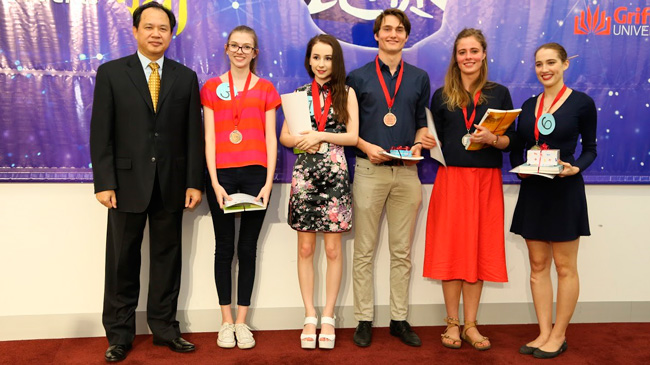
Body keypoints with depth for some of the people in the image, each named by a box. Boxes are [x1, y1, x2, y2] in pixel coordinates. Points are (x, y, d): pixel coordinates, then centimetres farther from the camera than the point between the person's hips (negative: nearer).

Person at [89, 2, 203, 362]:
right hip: (127, 181, -1)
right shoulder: (111, 73, 2)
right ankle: (119, 333, 19)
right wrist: (104, 182, -9)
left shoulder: (186, 77, 7)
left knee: (167, 257, 9)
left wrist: (194, 183, -2)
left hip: (171, 184, 2)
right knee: (122, 259, 6)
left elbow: (193, 134, 4)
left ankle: (164, 327, 21)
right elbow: (101, 133, -2)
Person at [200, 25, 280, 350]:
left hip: (255, 175, 0)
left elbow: (270, 139, 4)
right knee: (224, 248, 5)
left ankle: (242, 321, 15)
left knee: (248, 248, 5)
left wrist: (268, 182, -6)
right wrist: (214, 182, -7)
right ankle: (226, 321, 15)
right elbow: (209, 138, 3)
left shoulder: (266, 89, 8)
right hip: (221, 176, 0)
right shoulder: (212, 88, 9)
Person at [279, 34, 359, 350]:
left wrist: (320, 136, -14)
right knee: (305, 249, 4)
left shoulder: (346, 93, 5)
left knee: (333, 250, 1)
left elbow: (352, 136, -2)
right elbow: (284, 137, 8)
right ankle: (309, 317, 14)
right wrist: (302, 141, -13)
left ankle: (328, 318, 13)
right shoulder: (299, 93, 9)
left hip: (335, 175, -1)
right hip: (304, 174, 2)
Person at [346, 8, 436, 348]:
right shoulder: (358, 77, 6)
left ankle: (399, 319, 17)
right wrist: (366, 147, -11)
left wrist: (418, 145, -4)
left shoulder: (419, 78, 12)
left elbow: (421, 123, 16)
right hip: (369, 170, -2)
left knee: (402, 251, 7)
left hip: (406, 172, 2)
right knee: (364, 251, 2)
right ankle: (364, 320, 12)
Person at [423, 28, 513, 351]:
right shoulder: (441, 95, 8)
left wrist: (492, 139, -14)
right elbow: (433, 140, 9)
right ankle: (452, 323, 13)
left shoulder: (499, 93, 8)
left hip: (486, 180, 1)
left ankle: (470, 324, 14)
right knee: (450, 249, 0)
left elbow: (510, 140, 5)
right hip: (451, 179, 0)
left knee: (479, 250, 4)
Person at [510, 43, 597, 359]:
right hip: (532, 191, 5)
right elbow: (517, 149, 12)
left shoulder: (582, 103, -4)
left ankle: (558, 336, 15)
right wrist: (519, 167, -8)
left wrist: (576, 168, -18)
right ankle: (544, 333, 18)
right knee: (538, 266, 8)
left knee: (564, 266, 4)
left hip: (565, 191, -4)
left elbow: (590, 149, 0)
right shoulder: (528, 105, 9)